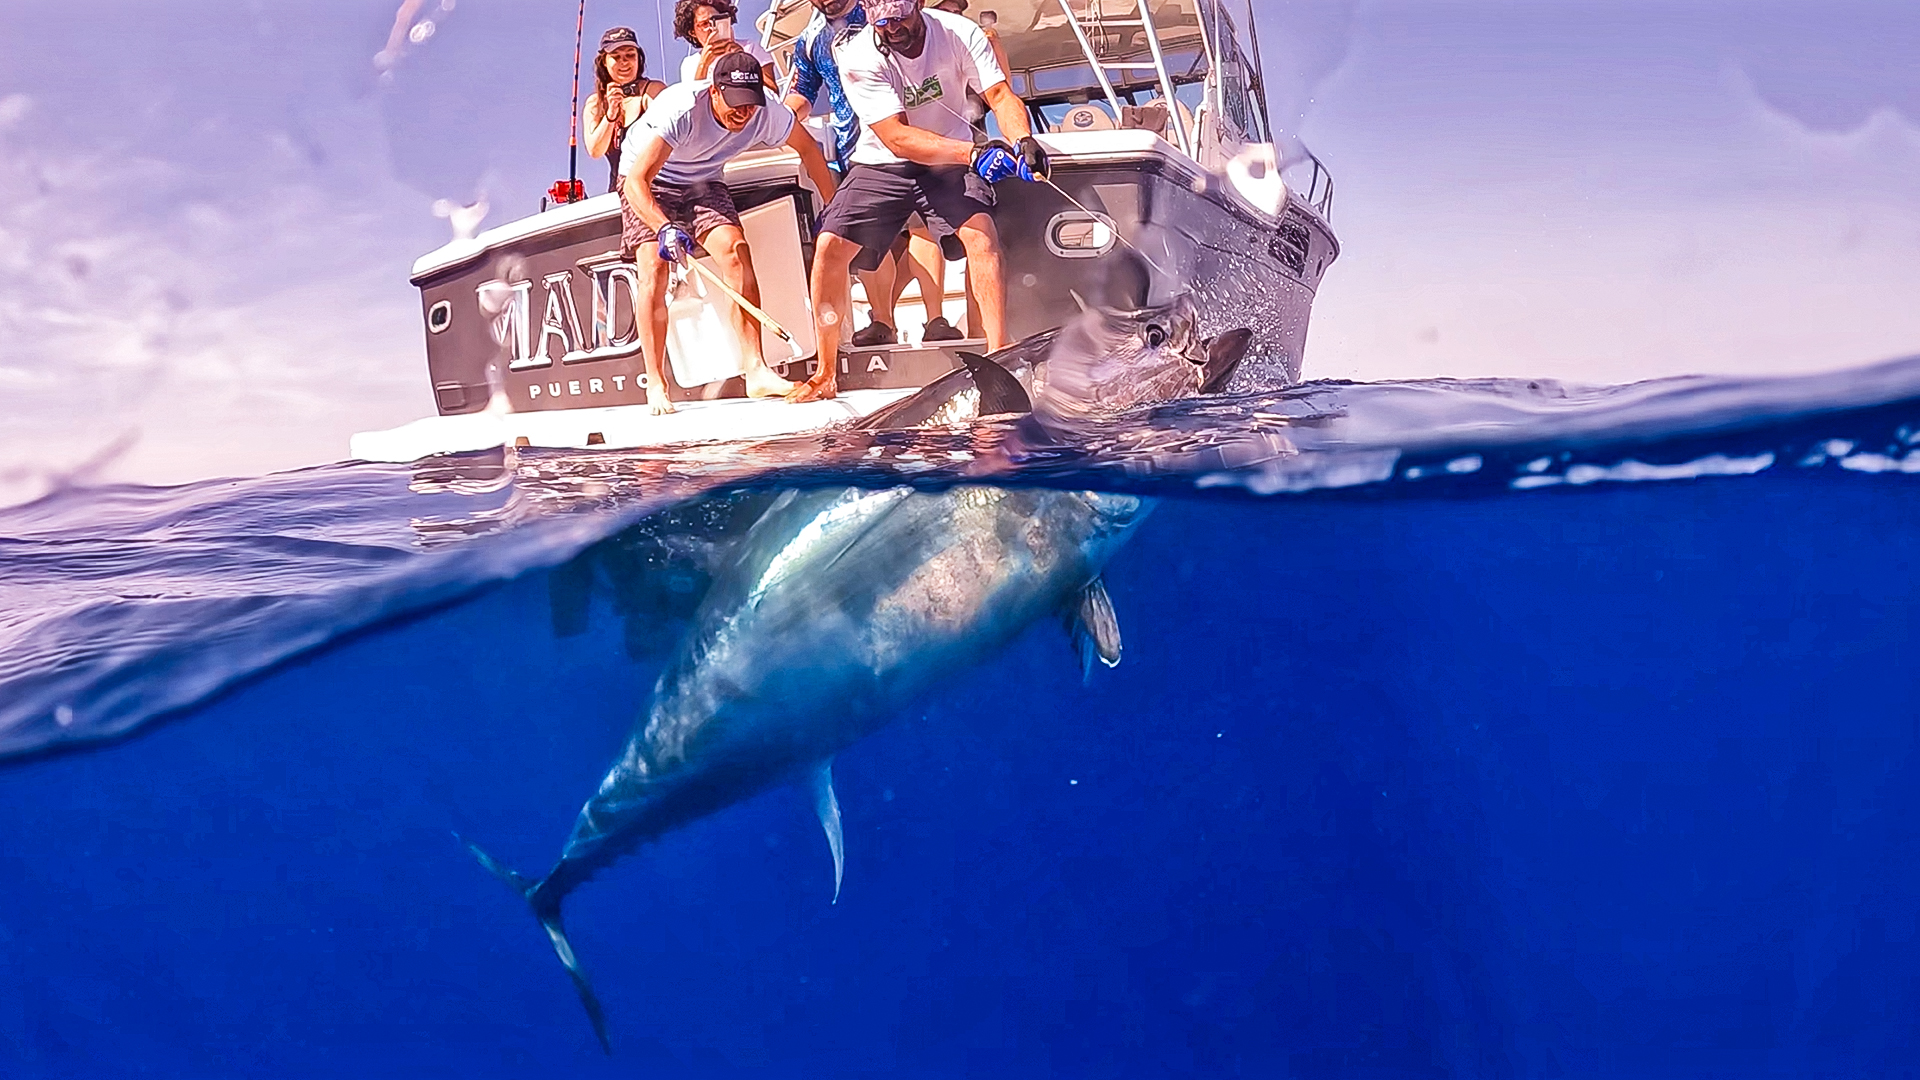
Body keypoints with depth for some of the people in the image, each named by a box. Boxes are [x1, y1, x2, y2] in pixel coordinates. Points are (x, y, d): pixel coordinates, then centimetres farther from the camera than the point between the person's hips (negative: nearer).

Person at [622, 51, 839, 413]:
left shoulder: (767, 113, -22)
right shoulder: (680, 110, -36)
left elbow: (808, 149, -1)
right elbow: (636, 180, -40)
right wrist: (665, 229, -57)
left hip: (703, 182, 3)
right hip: (648, 184, -3)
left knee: (737, 252, -20)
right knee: (653, 269, -21)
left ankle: (756, 372, -20)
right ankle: (656, 385, -14)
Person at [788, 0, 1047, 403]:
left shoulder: (959, 33, -14)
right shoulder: (858, 58, -20)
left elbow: (1000, 94, -19)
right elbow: (897, 138, -28)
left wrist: (1024, 140, -42)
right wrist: (972, 152, -41)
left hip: (951, 159, 0)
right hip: (882, 163, 0)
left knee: (980, 229, -28)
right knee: (829, 246, -14)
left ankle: (999, 352, -25)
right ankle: (825, 375, -1)